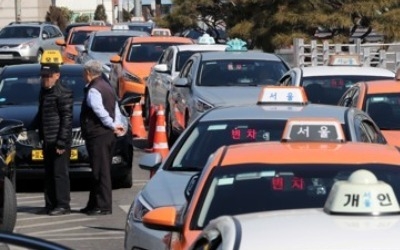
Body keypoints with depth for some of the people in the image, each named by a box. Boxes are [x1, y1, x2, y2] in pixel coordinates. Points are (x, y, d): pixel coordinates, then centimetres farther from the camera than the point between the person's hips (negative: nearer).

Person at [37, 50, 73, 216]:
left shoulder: (63, 94, -12)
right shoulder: (44, 92, 15)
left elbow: (67, 119, -16)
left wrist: (62, 142, -19)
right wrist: (41, 134, 16)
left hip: (59, 142, -9)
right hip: (47, 140, 9)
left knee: (60, 173, -6)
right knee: (49, 174, 11)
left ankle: (63, 205, -4)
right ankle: (50, 204, 17)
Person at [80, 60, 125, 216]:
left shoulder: (93, 90, -13)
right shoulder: (107, 87, 18)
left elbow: (100, 111, -23)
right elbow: (116, 109, 16)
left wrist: (113, 125, -14)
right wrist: (116, 124, 3)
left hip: (97, 135, -10)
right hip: (108, 134, 10)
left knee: (100, 172, -7)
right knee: (100, 171, 14)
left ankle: (104, 206, -7)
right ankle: (94, 204, 21)